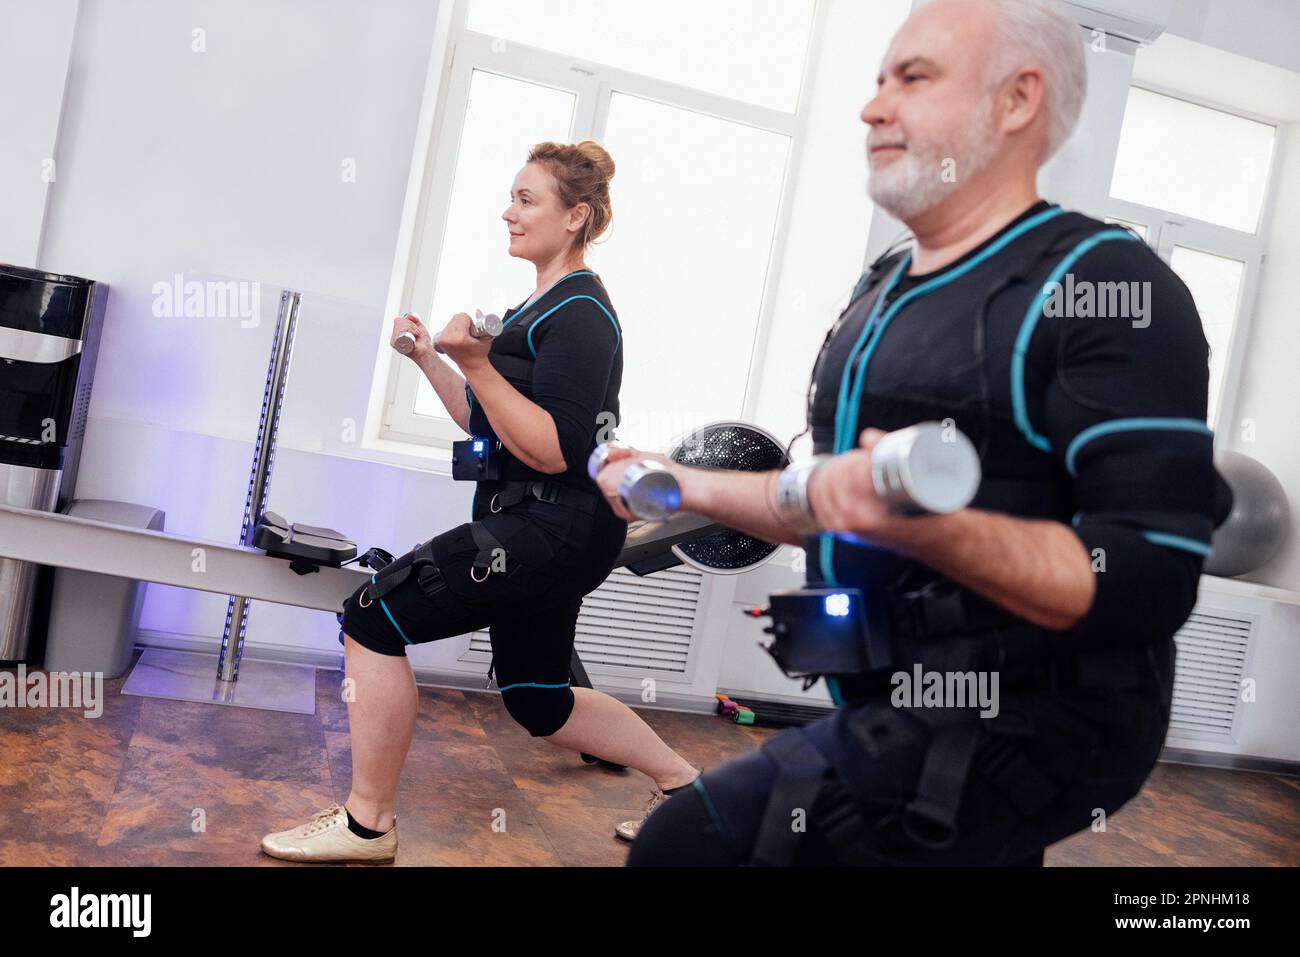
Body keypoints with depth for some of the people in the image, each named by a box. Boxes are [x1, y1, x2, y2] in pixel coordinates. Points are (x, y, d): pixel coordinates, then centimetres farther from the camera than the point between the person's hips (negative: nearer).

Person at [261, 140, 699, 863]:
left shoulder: (580, 316, -12)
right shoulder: (544, 307, 18)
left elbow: (554, 450, -21)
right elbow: (491, 426, 21)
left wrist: (477, 366, -24)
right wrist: (431, 358, 13)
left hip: (554, 528, -11)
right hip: (543, 530, 11)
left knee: (375, 617, -9)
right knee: (539, 702, 19)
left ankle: (367, 824, 4)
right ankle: (682, 782, 34)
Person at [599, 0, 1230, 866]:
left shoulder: (1105, 284, -14)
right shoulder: (883, 290, 12)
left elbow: (1152, 579, -22)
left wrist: (927, 525, -34)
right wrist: (689, 485, 14)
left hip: (1018, 729, -8)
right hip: (895, 707, 8)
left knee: (689, 843, -18)